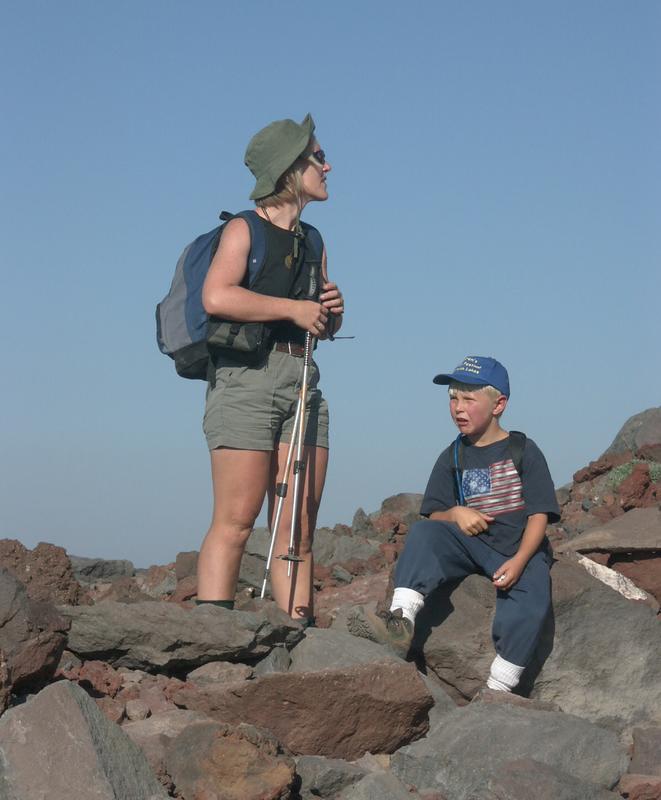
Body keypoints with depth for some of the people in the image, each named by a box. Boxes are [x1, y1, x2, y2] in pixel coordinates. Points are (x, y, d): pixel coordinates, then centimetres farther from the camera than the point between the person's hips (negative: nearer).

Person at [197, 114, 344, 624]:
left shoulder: (311, 242, 21)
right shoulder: (245, 230, 0)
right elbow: (217, 296, -18)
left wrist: (332, 310, 6)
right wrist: (294, 308, -13)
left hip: (303, 381, 7)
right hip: (247, 376, -7)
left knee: (299, 528, 2)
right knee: (236, 520, -12)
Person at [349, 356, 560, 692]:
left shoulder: (524, 451, 2)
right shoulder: (453, 458, 12)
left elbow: (539, 515, -5)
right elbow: (433, 515, 10)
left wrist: (519, 561, -22)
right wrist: (455, 514, -16)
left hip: (520, 550, -3)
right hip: (470, 543, 3)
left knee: (531, 599, -33)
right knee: (423, 531, -23)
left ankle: (497, 690, -31)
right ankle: (401, 621, -39)